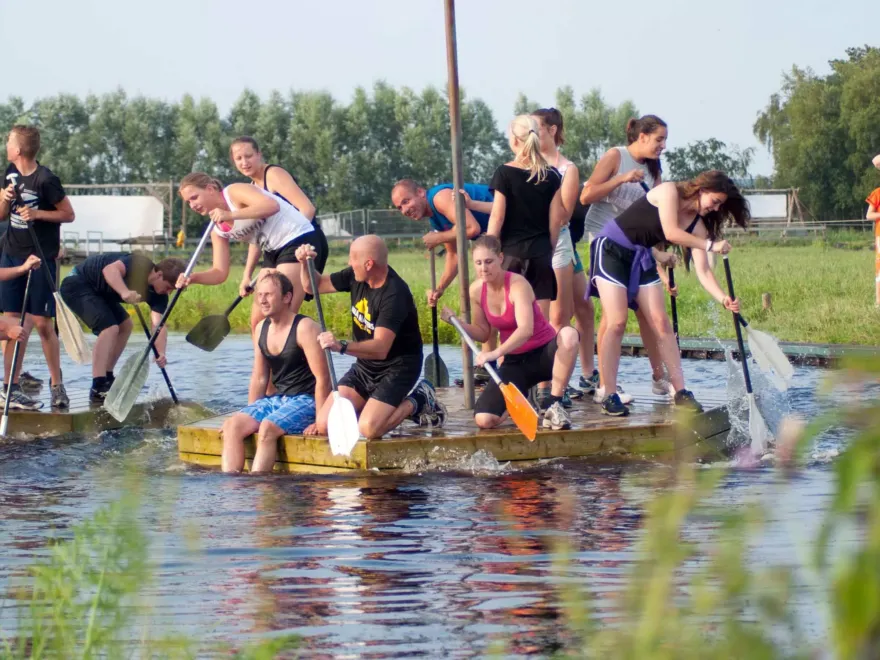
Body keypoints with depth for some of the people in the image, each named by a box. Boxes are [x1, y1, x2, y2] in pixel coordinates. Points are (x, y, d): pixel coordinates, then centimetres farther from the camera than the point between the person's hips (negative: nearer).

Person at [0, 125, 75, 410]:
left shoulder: (45, 180, -15)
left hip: (41, 258, -6)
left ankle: (56, 384, 10)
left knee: (42, 323, -4)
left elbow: (69, 214, -7)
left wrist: (38, 213, -19)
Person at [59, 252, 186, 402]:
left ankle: (107, 379, 24)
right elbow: (110, 269, -43)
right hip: (77, 284, -10)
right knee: (109, 327, -22)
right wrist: (124, 292, -60)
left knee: (125, 325, 16)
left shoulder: (158, 295, -4)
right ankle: (98, 389, -29)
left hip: (97, 290, 10)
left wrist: (161, 353, -32)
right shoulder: (139, 264, -27)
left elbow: (159, 325, -14)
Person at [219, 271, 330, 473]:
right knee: (232, 425, -14)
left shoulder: (304, 329, -13)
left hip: (306, 401, -7)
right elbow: (259, 378, 18)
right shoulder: (261, 329, 10)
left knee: (268, 427, -33)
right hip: (276, 399, 7)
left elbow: (322, 378, -17)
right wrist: (250, 415, 10)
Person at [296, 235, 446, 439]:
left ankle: (416, 402, 2)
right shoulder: (355, 277, -3)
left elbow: (381, 348, -37)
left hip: (397, 368, -7)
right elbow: (313, 286, 11)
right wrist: (305, 263, -11)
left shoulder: (394, 295, -27)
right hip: (365, 367, 7)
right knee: (324, 425, -6)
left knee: (368, 429, -26)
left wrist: (341, 346, -52)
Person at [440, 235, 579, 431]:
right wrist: (455, 321, -10)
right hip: (515, 362, 4)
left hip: (544, 353, -4)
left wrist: (496, 353, -47)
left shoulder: (517, 284, -21)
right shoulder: (476, 290, -4)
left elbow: (525, 330, -35)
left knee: (569, 334, -42)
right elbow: (483, 333, 7)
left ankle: (553, 405, -24)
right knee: (484, 420, -19)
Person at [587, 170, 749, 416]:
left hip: (641, 258, 7)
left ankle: (680, 392, 1)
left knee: (661, 323, -1)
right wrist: (711, 245, -24)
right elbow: (671, 233, -30)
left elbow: (702, 271, -5)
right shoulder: (669, 191, -17)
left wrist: (723, 299, -20)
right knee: (616, 323, -14)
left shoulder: (697, 224, 0)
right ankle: (609, 395, -13)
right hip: (612, 248, -7)